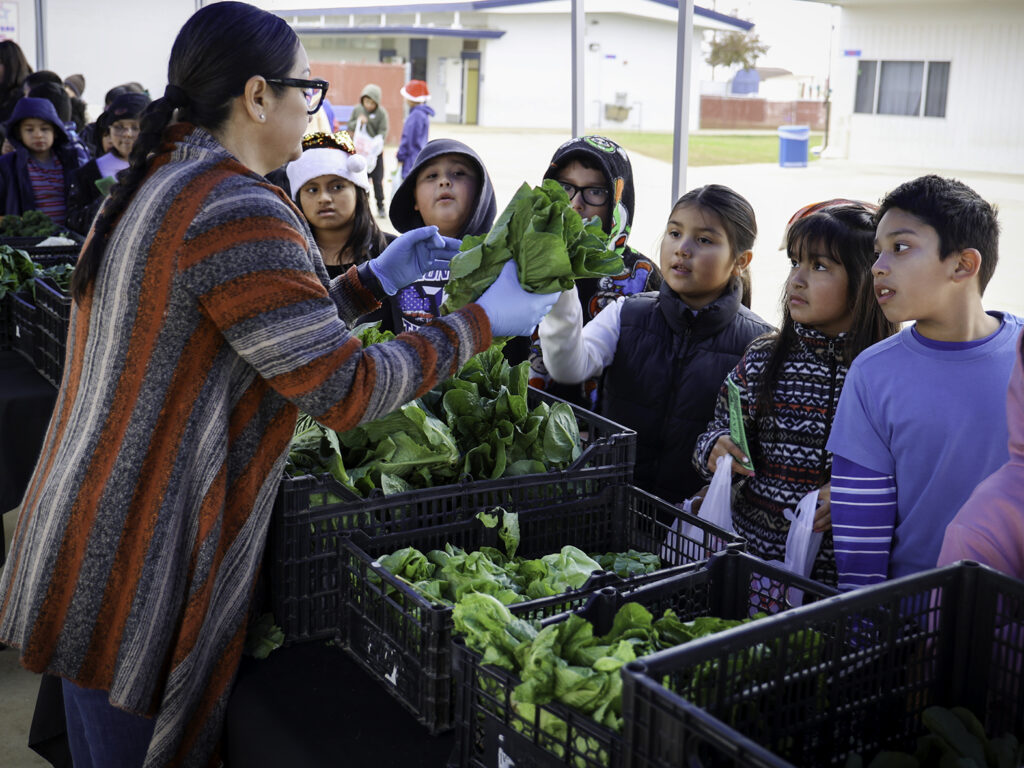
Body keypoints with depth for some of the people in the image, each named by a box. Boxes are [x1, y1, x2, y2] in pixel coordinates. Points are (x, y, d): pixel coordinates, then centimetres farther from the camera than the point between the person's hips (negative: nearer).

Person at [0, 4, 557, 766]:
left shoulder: (151, 185, 11)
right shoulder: (238, 212, -21)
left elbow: (269, 329, 17)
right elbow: (345, 390, -21)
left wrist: (377, 278, 17)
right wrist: (483, 321, -10)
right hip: (138, 574, -9)